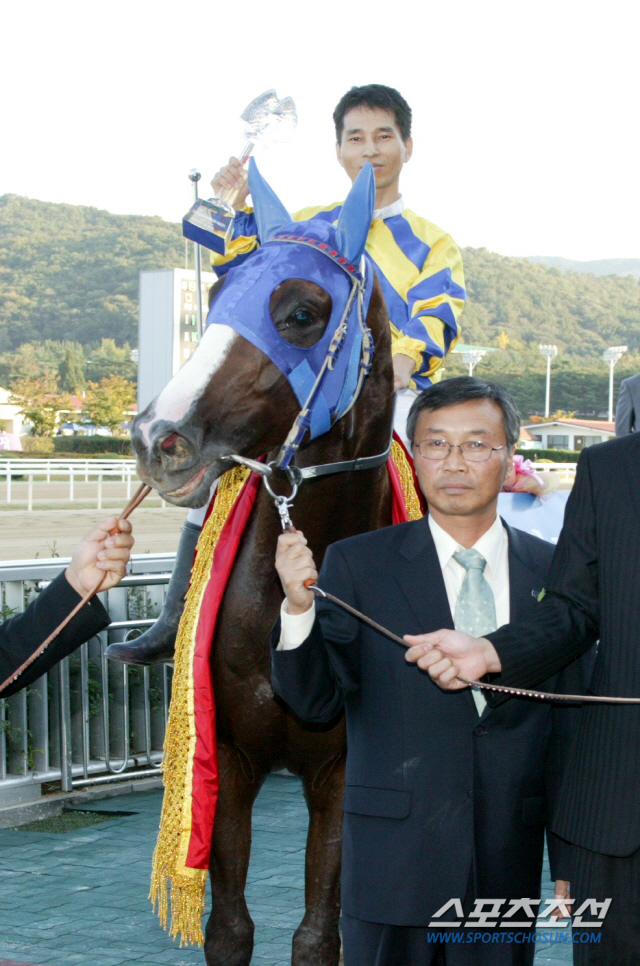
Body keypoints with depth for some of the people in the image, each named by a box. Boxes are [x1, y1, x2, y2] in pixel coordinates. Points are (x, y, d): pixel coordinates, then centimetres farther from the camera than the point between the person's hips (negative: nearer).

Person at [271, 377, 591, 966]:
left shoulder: (553, 573, 4)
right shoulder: (357, 564, -1)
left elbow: (568, 723, 7)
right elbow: (317, 702, -5)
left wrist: (571, 862, 7)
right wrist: (298, 607, -22)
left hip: (508, 868, 2)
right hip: (392, 863, -1)